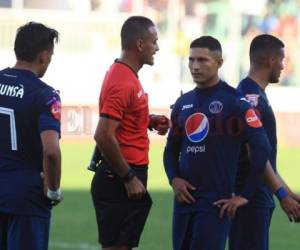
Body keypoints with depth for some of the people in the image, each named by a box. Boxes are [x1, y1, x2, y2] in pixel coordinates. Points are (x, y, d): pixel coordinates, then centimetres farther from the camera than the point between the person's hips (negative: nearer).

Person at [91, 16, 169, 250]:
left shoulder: (126, 75, 13)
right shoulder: (123, 83, -18)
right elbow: (104, 136, -24)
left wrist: (150, 121, 10)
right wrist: (129, 178, -20)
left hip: (127, 176, 10)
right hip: (119, 179, -10)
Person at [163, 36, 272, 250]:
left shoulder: (233, 102, -8)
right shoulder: (184, 103, 12)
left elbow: (262, 149, -12)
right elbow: (172, 149, 21)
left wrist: (245, 195, -12)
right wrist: (174, 179, 2)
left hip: (216, 202, -6)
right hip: (185, 198, 6)